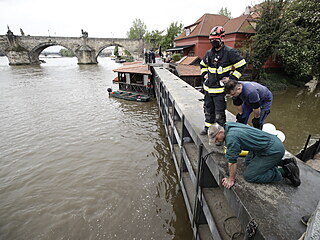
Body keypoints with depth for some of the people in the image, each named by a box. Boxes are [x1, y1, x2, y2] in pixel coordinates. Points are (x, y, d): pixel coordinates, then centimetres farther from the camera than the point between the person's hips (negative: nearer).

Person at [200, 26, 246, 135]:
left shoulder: (229, 52, -9)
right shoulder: (209, 53, 10)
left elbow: (241, 65, -5)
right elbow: (203, 64, 29)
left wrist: (232, 78, -9)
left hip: (220, 89, -6)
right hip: (208, 87, 7)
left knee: (219, 112, -2)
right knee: (208, 109, 17)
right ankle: (208, 127, 34)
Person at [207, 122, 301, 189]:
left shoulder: (231, 137, -25)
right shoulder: (228, 125, 3)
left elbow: (232, 161, -17)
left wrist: (231, 179, -5)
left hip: (273, 151, -10)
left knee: (248, 175, -7)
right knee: (249, 162, 24)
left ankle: (286, 171, -1)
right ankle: (284, 162, 21)